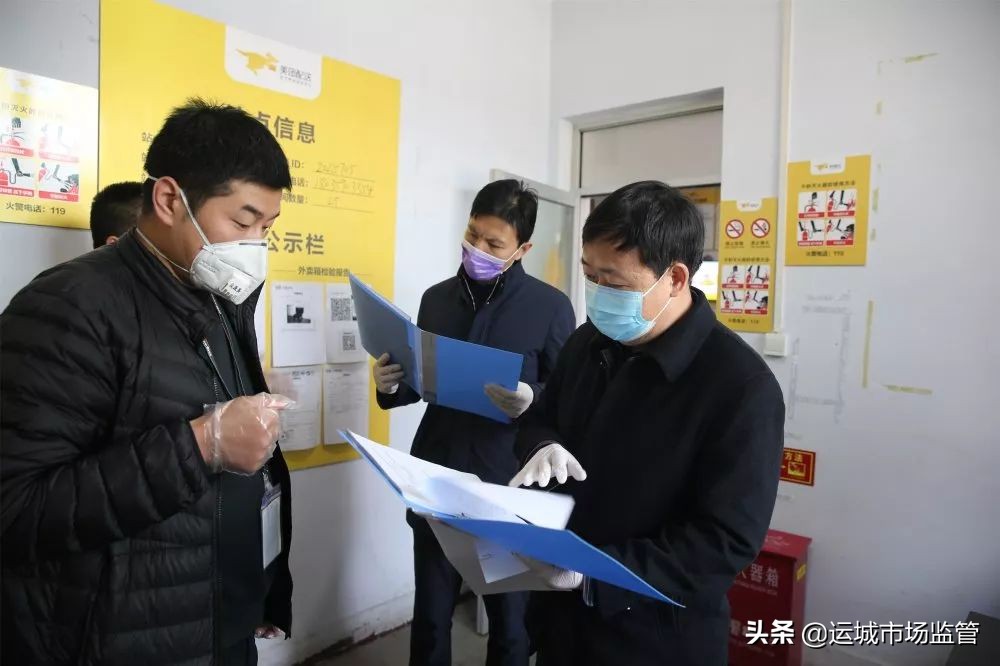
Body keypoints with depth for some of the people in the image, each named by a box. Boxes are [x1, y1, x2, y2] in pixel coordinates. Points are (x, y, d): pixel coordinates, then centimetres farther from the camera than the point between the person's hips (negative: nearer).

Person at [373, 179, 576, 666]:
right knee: (430, 614, 16)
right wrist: (391, 387, -8)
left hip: (509, 485, -3)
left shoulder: (550, 306, -7)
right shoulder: (436, 298, 6)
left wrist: (532, 401, -25)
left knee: (510, 619, 14)